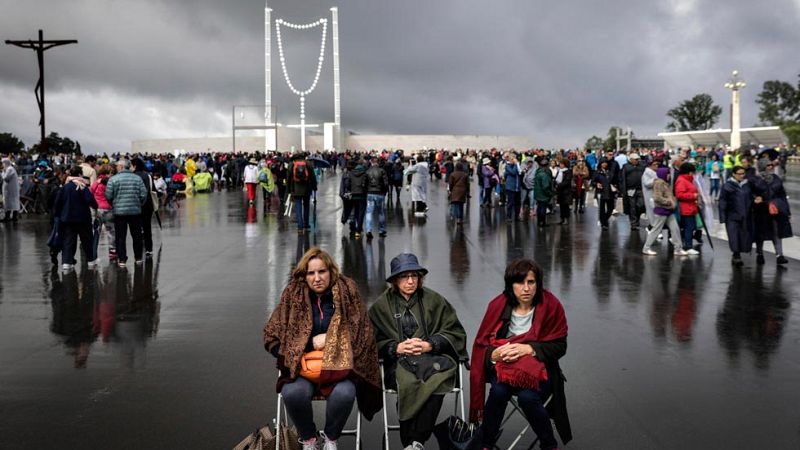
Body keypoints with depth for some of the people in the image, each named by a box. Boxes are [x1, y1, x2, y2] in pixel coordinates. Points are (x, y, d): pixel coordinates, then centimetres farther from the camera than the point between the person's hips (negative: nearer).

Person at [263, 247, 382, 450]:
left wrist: (333, 341, -11)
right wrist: (311, 343, -9)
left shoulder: (347, 293, -2)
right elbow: (271, 338, 1)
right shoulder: (293, 295, 0)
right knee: (293, 393, -32)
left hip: (339, 365, 0)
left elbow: (363, 336, 5)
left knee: (344, 393, -33)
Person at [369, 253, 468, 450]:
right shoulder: (381, 305, 13)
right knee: (407, 381, -36)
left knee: (436, 379, -35)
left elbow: (456, 333, 9)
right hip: (399, 361, 0)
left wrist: (430, 345, -7)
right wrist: (396, 348, -11)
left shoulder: (434, 300, 14)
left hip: (432, 355, 0)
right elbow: (373, 341, 8)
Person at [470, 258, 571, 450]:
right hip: (503, 367, 1)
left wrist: (529, 348, -22)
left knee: (527, 397, -30)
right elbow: (481, 345, -2)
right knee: (499, 390, -30)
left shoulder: (551, 306, -7)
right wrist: (494, 354, -25)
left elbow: (559, 346, -7)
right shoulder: (498, 306, -4)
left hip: (539, 370, -1)